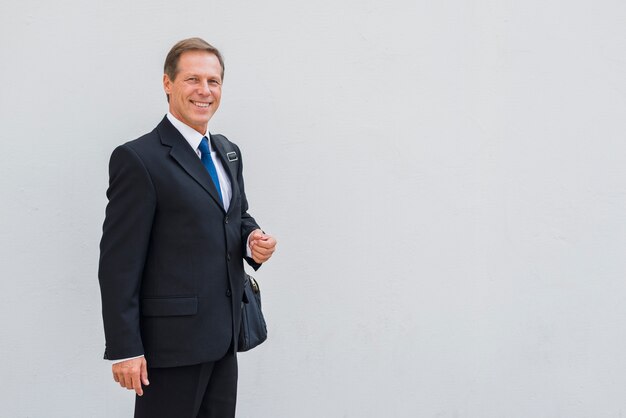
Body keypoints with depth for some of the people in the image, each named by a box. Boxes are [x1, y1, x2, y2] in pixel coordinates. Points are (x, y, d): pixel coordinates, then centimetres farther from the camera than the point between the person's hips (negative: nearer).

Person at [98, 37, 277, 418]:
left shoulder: (228, 151, 11)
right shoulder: (139, 159, -13)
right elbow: (119, 263, -14)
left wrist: (253, 239, 0)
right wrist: (125, 349, -17)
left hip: (225, 334, 7)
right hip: (172, 339, -7)